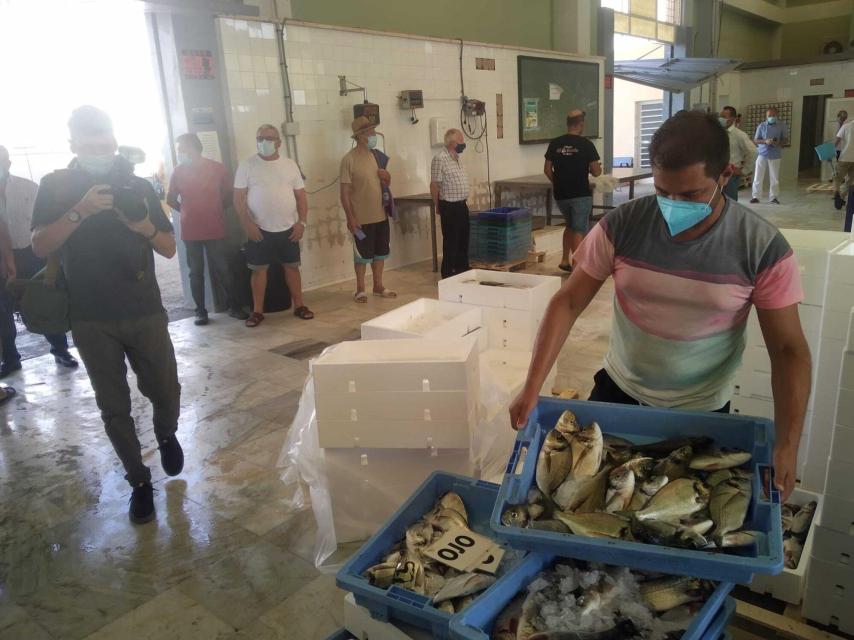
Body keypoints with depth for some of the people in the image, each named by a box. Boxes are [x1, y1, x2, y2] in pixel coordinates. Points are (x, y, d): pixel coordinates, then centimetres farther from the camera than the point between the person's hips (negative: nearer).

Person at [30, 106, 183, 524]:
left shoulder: (137, 186, 3)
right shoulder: (55, 186, 0)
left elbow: (170, 249, 3)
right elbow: (40, 246, -11)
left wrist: (146, 227, -17)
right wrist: (80, 211, -24)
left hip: (145, 312, 1)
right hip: (91, 319, 0)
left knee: (166, 393, 4)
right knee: (114, 408, 6)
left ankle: (166, 435, 37)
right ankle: (139, 482, 21)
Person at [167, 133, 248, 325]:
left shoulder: (217, 168, -3)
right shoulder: (178, 171, 1)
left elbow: (228, 195, 9)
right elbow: (170, 199, 13)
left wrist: (215, 210, 9)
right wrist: (187, 212, 11)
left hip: (215, 230, -1)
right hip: (190, 232, 1)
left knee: (223, 270, 2)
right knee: (196, 272, 7)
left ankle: (235, 306, 13)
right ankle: (200, 310, 15)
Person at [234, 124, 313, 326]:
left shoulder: (290, 165, 4)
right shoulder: (247, 165, -2)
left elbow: (301, 196, 6)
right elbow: (238, 198, -4)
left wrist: (301, 222, -4)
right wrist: (247, 224, -14)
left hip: (288, 229, 2)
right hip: (260, 230, -2)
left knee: (292, 266, 9)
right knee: (259, 269, 4)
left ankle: (299, 305, 20)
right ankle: (257, 311, 13)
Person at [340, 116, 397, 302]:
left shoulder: (376, 156, 9)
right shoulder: (349, 159, -13)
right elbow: (344, 191, -14)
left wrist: (387, 177, -5)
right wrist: (350, 217, -18)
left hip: (380, 215, 7)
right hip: (362, 218, -7)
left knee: (380, 252, 14)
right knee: (362, 254, 3)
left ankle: (378, 286, 27)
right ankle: (360, 290, 16)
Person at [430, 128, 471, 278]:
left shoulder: (457, 158, 13)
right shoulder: (440, 159, -15)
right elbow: (434, 185, -13)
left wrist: (463, 201, 19)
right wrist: (438, 207, -7)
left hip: (462, 205, 8)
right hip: (449, 207, -8)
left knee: (463, 238, 15)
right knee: (451, 241, 0)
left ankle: (463, 267, 28)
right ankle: (448, 273, 10)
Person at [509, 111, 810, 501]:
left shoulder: (763, 248, -18)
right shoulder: (621, 225, -16)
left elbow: (788, 349, -13)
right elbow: (567, 303, -13)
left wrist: (787, 444, -21)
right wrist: (532, 388, -19)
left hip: (701, 410, -1)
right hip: (618, 389, 1)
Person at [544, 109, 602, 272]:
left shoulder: (555, 144, 1)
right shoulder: (586, 144, -9)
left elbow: (547, 170, 6)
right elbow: (596, 172, -6)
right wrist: (598, 167, 16)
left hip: (560, 194, 5)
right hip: (581, 194, -4)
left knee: (570, 225, 23)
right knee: (579, 230, 2)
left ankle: (565, 260, 21)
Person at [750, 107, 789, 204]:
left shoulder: (782, 126, 2)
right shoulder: (761, 126, 1)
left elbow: (786, 139, 6)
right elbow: (755, 140, 1)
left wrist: (779, 143, -16)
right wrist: (765, 141, -18)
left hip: (775, 155, 0)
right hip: (762, 154, 0)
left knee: (774, 178, 4)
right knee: (758, 177, -1)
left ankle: (773, 197, 12)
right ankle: (756, 196, 7)